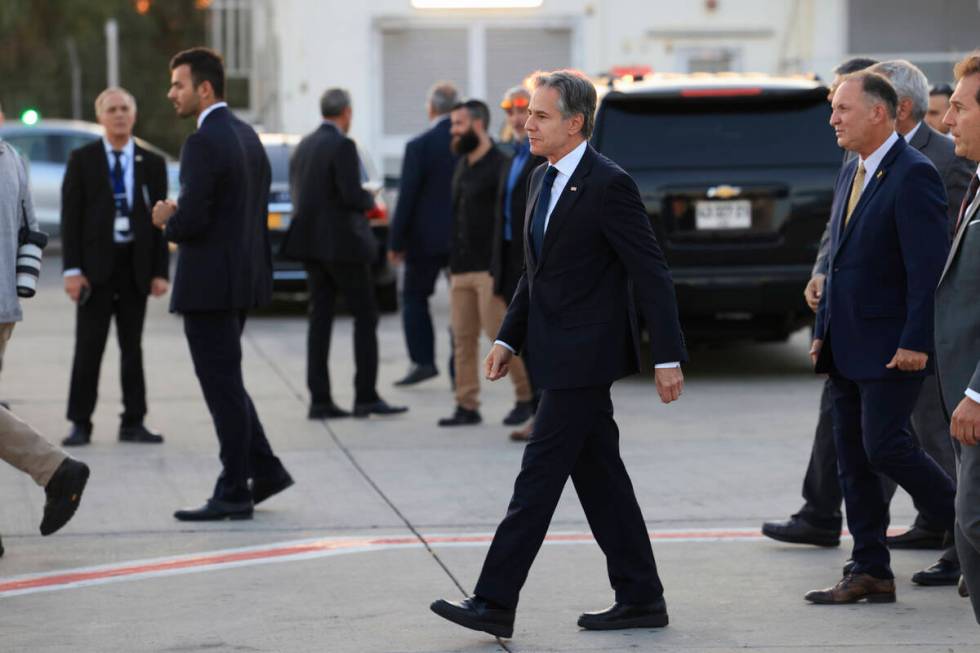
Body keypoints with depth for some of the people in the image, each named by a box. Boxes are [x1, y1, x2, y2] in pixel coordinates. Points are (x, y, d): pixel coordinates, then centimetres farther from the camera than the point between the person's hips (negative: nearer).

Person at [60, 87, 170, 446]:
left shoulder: (152, 163, 7)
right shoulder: (82, 160, 1)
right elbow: (70, 217, -2)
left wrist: (160, 271, -2)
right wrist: (72, 269, -10)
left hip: (136, 266, 2)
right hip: (96, 265, -2)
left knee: (132, 347, 7)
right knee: (88, 348, -1)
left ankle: (133, 423, 12)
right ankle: (80, 424, 4)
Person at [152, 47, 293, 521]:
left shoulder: (203, 143, -18)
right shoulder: (247, 136, 11)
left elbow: (191, 220, -24)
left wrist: (166, 220, -2)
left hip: (210, 282, -9)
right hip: (243, 276, 9)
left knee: (222, 387, -2)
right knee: (225, 382, 19)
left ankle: (233, 494, 4)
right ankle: (264, 469, 20)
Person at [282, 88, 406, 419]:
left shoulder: (304, 146, 11)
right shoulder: (342, 146, -13)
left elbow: (299, 195, 14)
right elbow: (352, 195, -21)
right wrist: (370, 201, 2)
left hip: (311, 243, 7)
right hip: (342, 243, -7)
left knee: (320, 318, 7)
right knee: (365, 316, 1)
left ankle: (320, 400, 4)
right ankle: (366, 397, -1)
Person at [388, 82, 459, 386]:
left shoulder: (419, 147, -12)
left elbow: (407, 198, -12)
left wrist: (395, 242, -6)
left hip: (427, 236, -3)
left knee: (413, 296, 11)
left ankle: (422, 360, -1)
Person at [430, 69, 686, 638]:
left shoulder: (609, 185, -15)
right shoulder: (542, 180, 13)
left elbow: (652, 274, -15)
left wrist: (668, 358, -16)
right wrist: (509, 339, 13)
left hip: (585, 356, -9)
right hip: (562, 356, 9)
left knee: (540, 475, -8)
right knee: (599, 477, 11)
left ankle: (496, 603, -7)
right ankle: (641, 598, 18)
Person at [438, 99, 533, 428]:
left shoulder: (499, 166, -9)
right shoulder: (462, 166, 17)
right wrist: (452, 263, 18)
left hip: (490, 268, -8)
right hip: (461, 268, 8)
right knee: (463, 339, 6)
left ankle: (527, 397, 6)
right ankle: (467, 406, 9)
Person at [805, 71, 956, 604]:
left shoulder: (914, 175, -14)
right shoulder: (851, 174, 15)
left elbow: (929, 265, -19)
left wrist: (916, 341, -23)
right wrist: (823, 330, 16)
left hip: (890, 347, -9)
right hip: (848, 349, 9)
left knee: (885, 446, -12)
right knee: (852, 458, 8)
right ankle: (869, 573, 13)